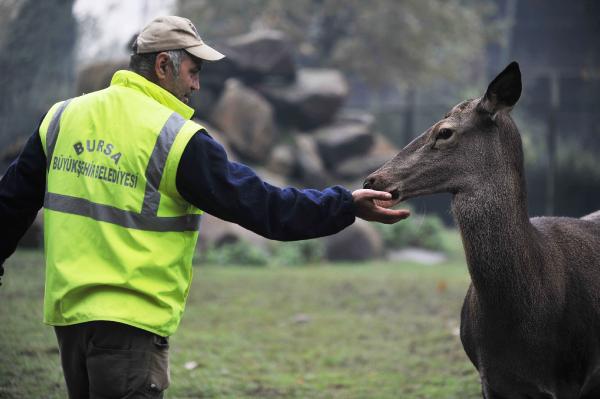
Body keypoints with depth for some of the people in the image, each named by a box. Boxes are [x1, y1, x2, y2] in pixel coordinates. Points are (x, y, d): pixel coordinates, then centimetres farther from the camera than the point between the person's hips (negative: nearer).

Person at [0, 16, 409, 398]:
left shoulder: (63, 117, 8)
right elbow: (257, 202, -11)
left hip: (66, 310, 7)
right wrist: (347, 206, -5)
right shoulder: (179, 139, -12)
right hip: (130, 317, -7)